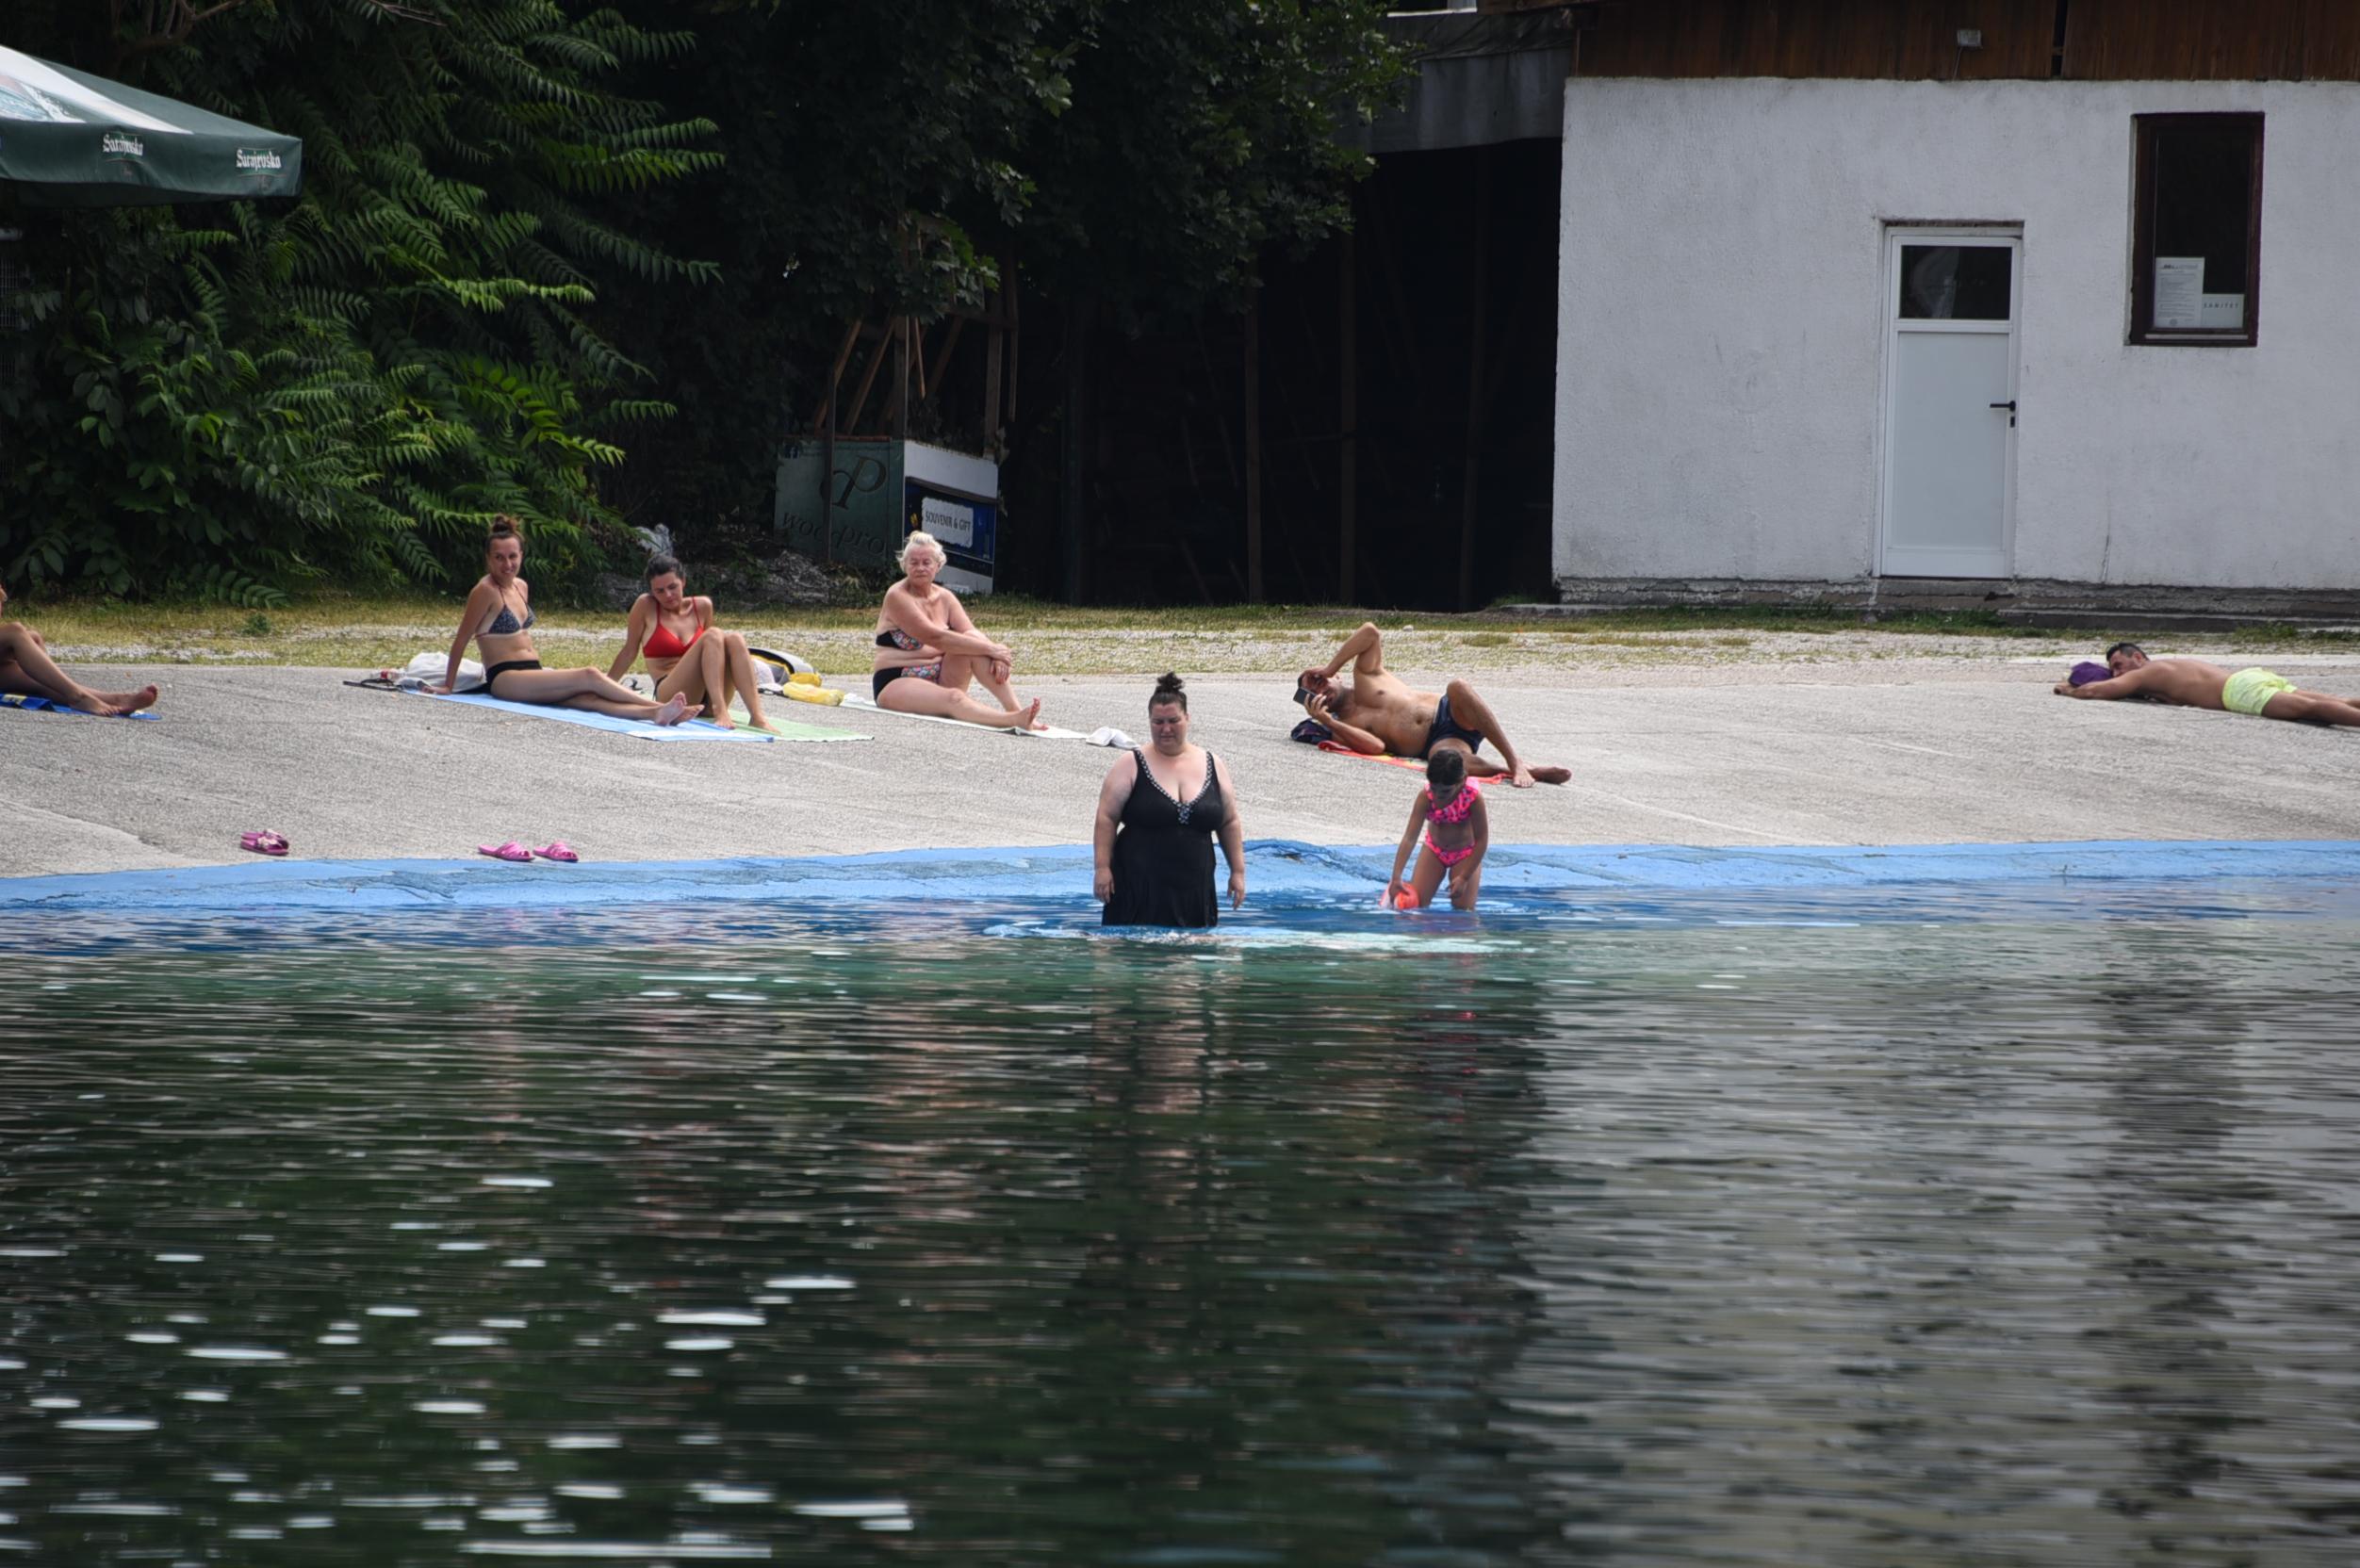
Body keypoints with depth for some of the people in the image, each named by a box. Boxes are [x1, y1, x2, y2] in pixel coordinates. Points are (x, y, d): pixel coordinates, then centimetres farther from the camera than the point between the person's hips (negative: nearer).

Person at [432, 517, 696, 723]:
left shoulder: (521, 588, 17)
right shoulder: (486, 591, -8)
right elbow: (462, 639, -4)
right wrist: (447, 686, -2)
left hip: (533, 673, 7)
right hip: (505, 679, -7)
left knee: (588, 698, -20)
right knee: (589, 677, -23)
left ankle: (656, 713, -42)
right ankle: (657, 705, -27)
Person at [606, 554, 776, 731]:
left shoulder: (702, 607, 15)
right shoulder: (646, 607, 5)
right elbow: (629, 652, 12)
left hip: (706, 701, 4)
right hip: (670, 695, -4)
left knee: (734, 639, -23)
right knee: (713, 636, -26)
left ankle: (756, 716, -41)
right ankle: (720, 712, -46)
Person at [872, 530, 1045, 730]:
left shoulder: (944, 598, 10)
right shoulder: (898, 596, -12)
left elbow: (971, 633, -2)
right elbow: (934, 638, -21)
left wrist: (996, 654, -25)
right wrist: (989, 648, -23)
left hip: (939, 679, 7)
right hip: (896, 683, -7)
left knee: (971, 641, -17)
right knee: (953, 698, -35)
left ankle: (1014, 707, -28)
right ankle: (1014, 720, -61)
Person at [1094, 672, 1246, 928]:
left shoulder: (1214, 767, 10)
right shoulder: (1131, 767, 0)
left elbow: (1230, 823, 15)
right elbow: (1107, 819, -1)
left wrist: (1238, 871, 11)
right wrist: (1103, 868, -8)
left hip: (1194, 889, 3)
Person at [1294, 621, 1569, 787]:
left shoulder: (1365, 677, 20)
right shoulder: (1341, 727, 13)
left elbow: (1371, 632, 3)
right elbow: (1375, 747, -7)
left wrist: (1328, 670, 8)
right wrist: (1327, 722, -14)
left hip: (1449, 713, 2)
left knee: (1458, 688, -34)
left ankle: (1515, 763, -35)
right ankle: (1519, 772, -35)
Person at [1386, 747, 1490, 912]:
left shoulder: (1473, 797, -32)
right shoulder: (1425, 796, -27)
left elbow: (1481, 840, -21)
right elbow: (1409, 837, -29)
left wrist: (1464, 877, -20)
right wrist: (1396, 877, -35)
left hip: (1465, 854, -1)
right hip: (1434, 849, 1)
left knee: (1464, 909, -6)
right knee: (1415, 903, -3)